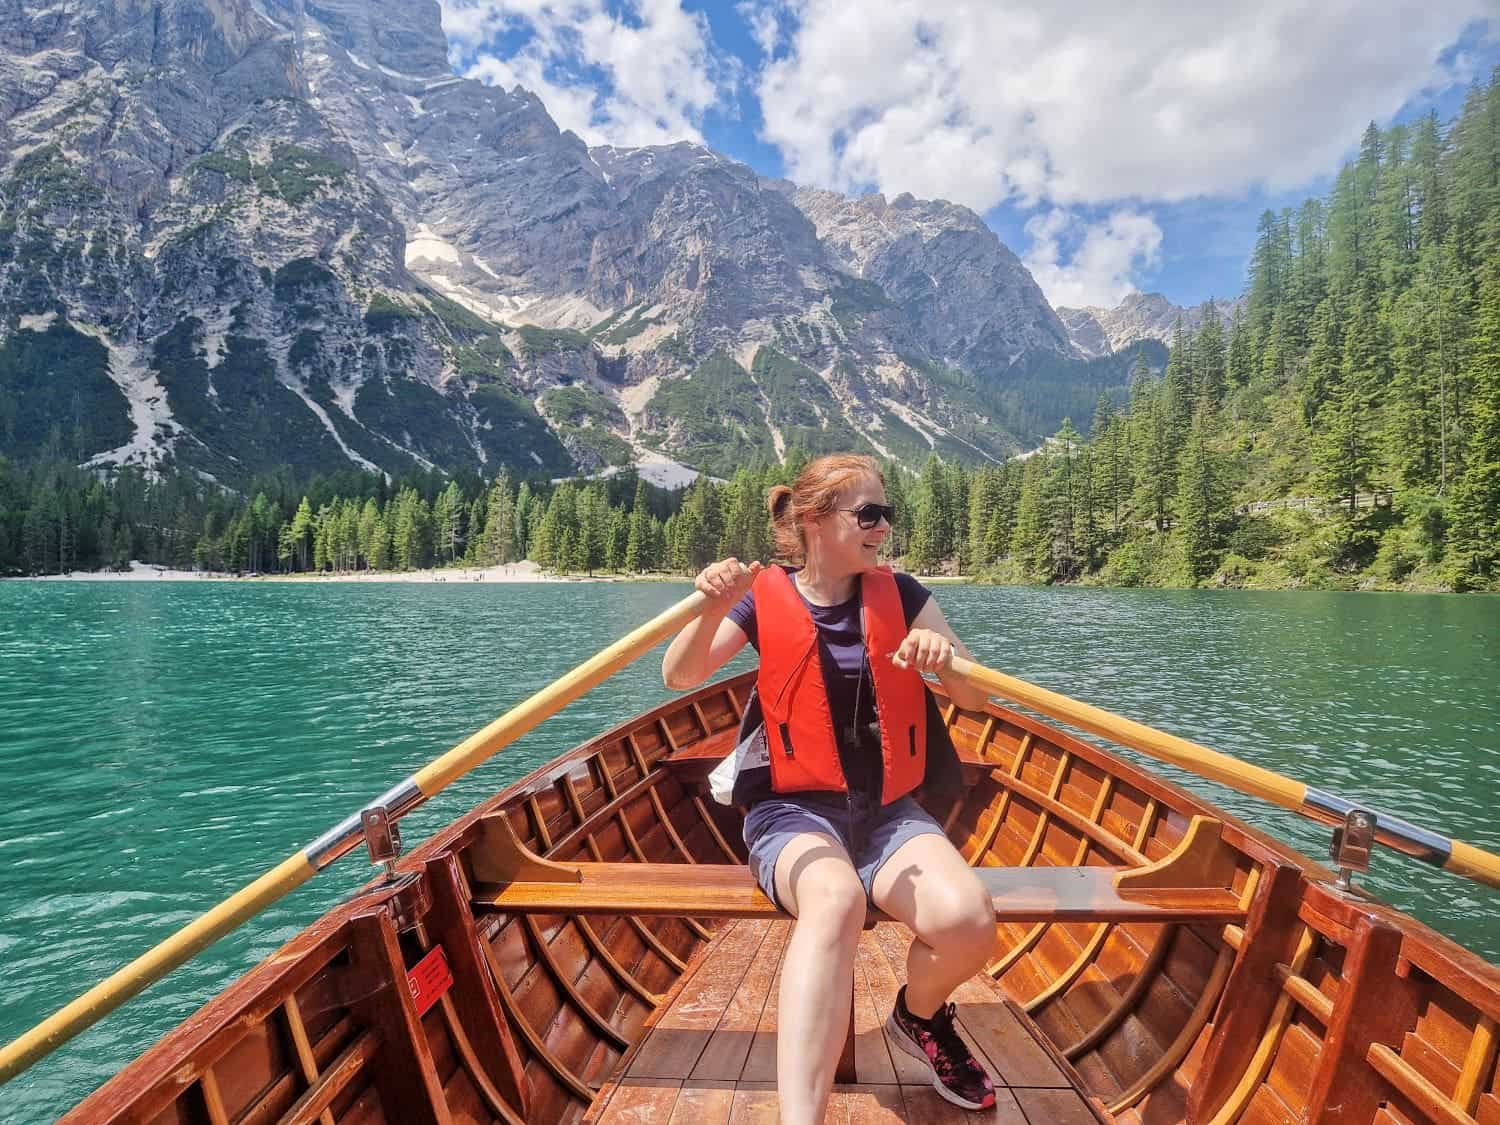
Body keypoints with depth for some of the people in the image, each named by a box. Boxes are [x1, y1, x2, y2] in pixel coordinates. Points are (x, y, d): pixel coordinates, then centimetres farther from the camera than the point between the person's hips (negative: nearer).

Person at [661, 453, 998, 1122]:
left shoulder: (899, 596, 3)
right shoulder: (766, 598, -2)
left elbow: (976, 698, 2)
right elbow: (679, 677, -14)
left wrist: (945, 659, -21)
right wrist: (715, 609, -34)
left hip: (887, 810, 3)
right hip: (792, 810, -2)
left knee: (967, 921, -24)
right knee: (835, 898, -36)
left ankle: (920, 1016, 12)